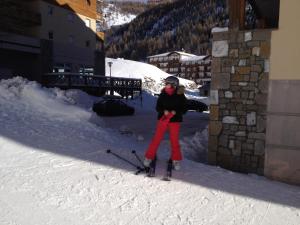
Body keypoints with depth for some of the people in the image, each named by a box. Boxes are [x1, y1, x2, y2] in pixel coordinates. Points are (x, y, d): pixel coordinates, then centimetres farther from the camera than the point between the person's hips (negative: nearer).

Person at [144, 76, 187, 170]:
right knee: (157, 138, 2)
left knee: (174, 140, 7)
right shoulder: (163, 94, -3)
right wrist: (164, 111, -18)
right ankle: (149, 157, 15)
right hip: (163, 119, 1)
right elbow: (158, 107, 2)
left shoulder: (180, 96, -7)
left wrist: (175, 112, -20)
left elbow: (184, 109, -3)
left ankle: (176, 160, 24)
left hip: (175, 120, -1)